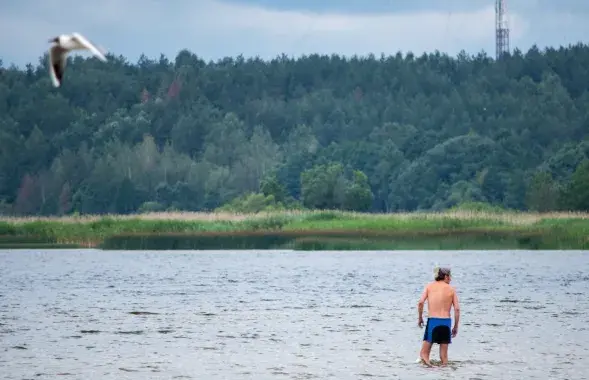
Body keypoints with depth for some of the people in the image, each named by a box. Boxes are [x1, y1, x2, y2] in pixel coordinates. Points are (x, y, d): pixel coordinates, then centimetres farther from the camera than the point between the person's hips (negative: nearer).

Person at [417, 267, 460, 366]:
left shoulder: (429, 286, 6)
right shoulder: (451, 289, 6)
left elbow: (421, 302, -6)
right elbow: (457, 309, 0)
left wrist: (420, 318, 7)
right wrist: (456, 327, 8)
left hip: (432, 320, -1)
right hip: (446, 321, 1)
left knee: (424, 354, 1)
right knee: (444, 354, 12)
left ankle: (427, 363, -23)